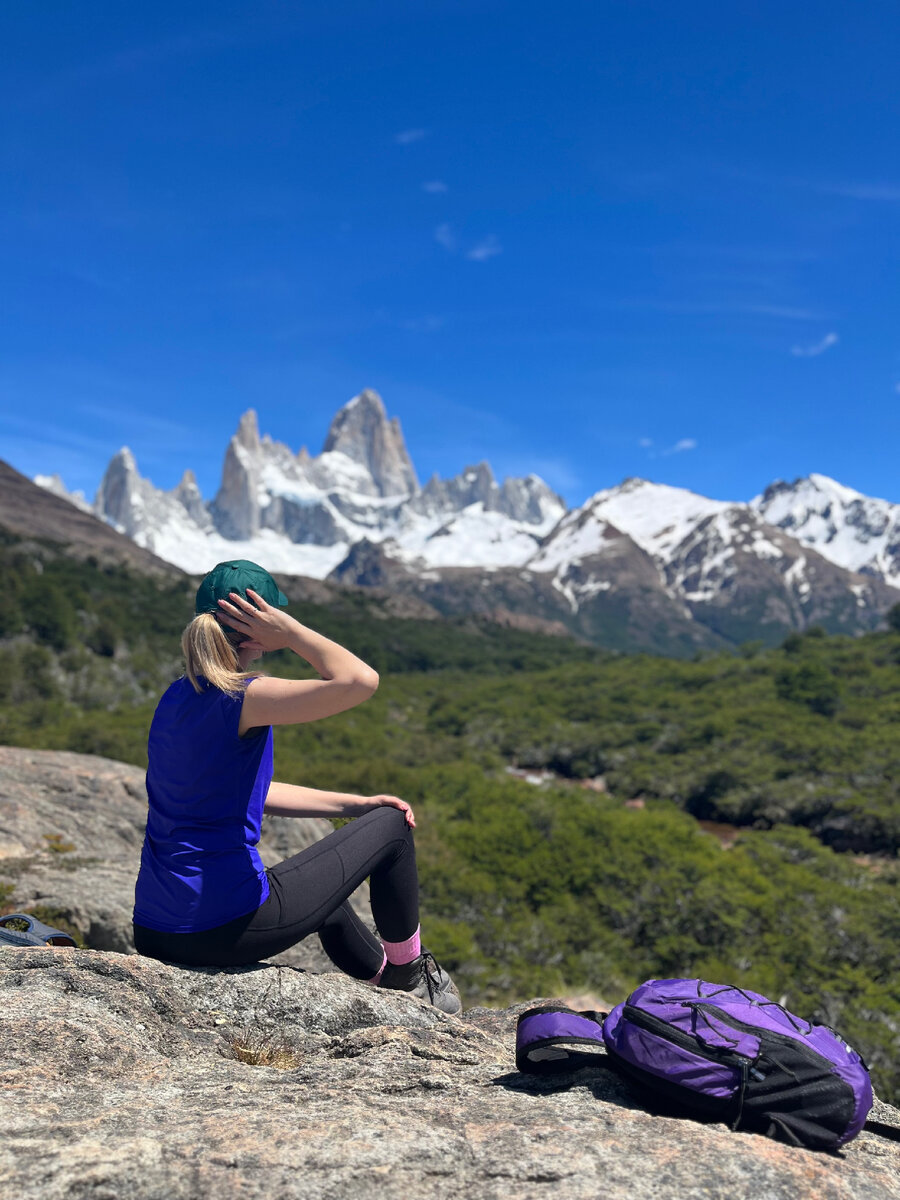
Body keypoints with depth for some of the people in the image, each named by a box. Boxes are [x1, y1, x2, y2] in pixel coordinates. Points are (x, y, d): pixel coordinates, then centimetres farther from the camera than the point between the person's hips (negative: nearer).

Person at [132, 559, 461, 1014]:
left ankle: (380, 978, 52)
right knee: (391, 825, 9)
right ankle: (407, 973, 28)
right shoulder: (242, 698, -19)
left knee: (318, 887, 36)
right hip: (226, 928, -8)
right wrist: (290, 631, -17)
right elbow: (359, 681, -31)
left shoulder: (177, 697, 8)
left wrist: (354, 804, 13)